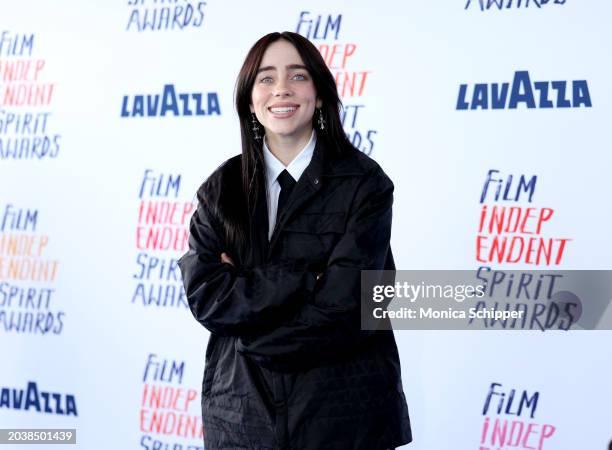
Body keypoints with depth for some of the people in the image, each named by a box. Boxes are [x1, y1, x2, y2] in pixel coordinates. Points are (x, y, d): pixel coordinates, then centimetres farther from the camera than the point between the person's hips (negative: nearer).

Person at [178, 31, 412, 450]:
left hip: (342, 410, -2)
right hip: (243, 410, 3)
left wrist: (242, 286, -8)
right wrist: (305, 278, -18)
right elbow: (204, 295, -8)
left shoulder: (364, 182, -7)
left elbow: (341, 301, -16)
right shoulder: (222, 187, 3)